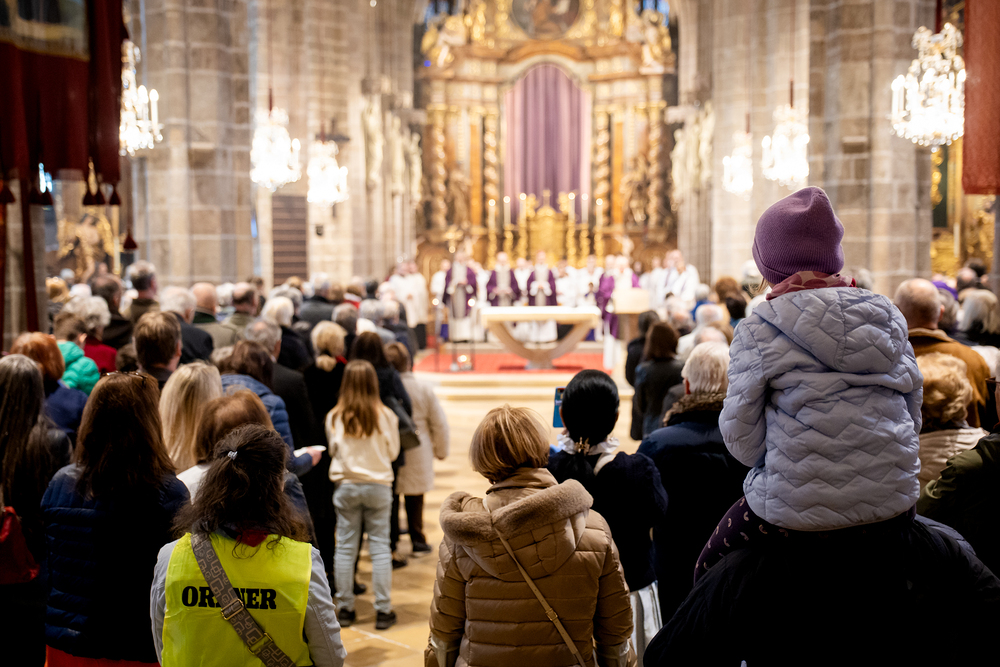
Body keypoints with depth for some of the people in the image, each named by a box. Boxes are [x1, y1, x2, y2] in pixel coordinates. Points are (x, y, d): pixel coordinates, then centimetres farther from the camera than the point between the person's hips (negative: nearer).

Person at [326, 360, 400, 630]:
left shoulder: (334, 417, -7)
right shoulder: (386, 415, -9)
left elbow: (332, 450, 7)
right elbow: (393, 452, 3)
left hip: (346, 485, 1)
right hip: (378, 486, -1)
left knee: (345, 547, 9)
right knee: (380, 547, 6)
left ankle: (345, 608, 16)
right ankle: (383, 610, 9)